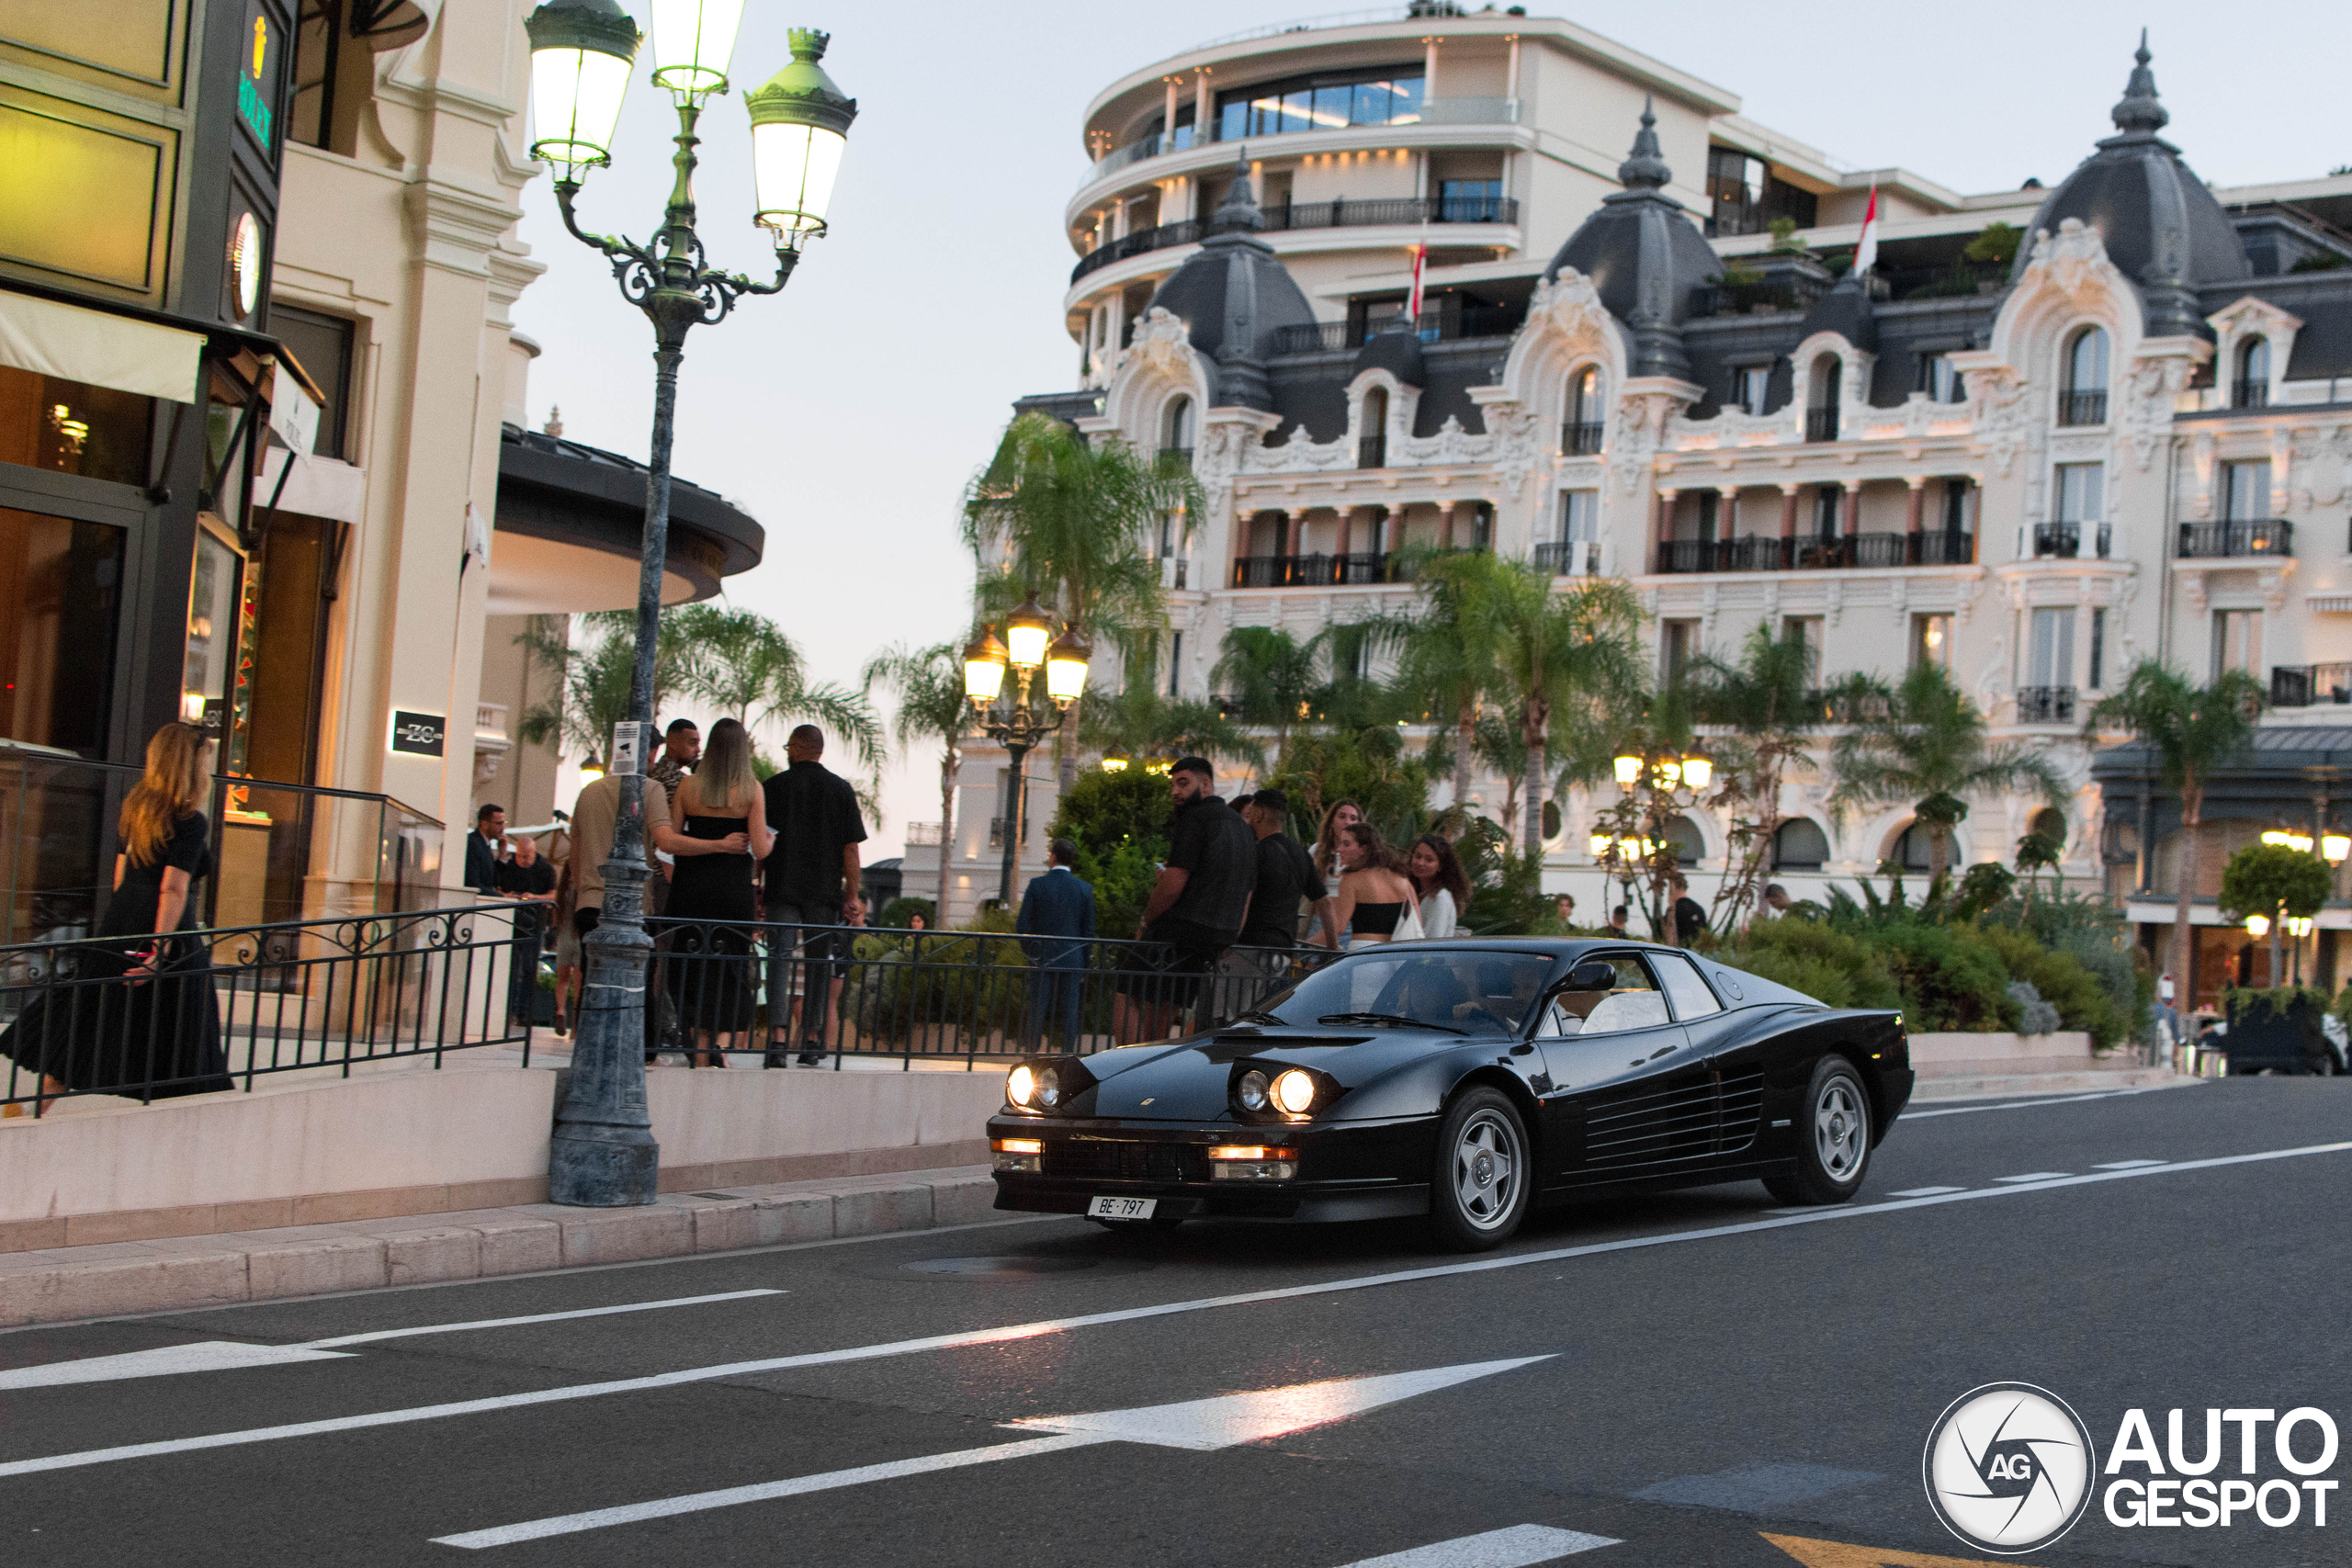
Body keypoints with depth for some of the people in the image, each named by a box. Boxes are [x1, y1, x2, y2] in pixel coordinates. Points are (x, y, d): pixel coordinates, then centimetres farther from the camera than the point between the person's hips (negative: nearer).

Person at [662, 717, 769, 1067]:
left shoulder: (689, 785, 1)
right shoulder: (752, 789, -5)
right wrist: (768, 840, 13)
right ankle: (722, 1040, -8)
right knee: (731, 968, 7)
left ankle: (703, 1042, 12)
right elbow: (760, 849, -8)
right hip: (733, 889, -2)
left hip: (691, 887, 2)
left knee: (694, 967, 10)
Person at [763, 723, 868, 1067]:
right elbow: (850, 848, 2)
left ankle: (778, 1037, -17)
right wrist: (852, 895, 6)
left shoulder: (775, 786, 1)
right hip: (825, 892, 2)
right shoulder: (841, 789, 5)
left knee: (779, 961, -4)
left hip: (782, 889, -2)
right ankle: (811, 1040, 10)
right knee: (817, 963, 10)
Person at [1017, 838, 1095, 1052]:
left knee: (1037, 1012, 2)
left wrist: (1030, 951, 11)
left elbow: (1022, 925, -4)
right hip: (1072, 961, 1)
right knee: (1068, 1015, 4)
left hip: (1042, 960, -1)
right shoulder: (1084, 888, 2)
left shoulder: (1037, 884, -4)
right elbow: (1089, 930, 5)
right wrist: (1084, 967, 11)